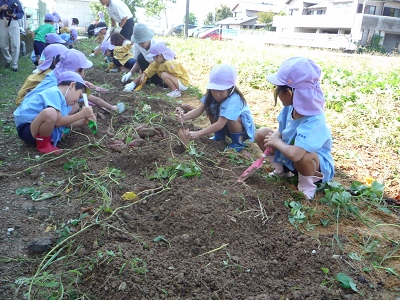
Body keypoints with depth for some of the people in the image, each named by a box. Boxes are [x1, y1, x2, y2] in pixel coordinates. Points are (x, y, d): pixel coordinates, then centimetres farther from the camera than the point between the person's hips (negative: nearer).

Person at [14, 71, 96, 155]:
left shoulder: (63, 98, 10)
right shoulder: (54, 93, -20)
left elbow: (66, 122, 8)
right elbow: (58, 122, -27)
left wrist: (84, 121, 2)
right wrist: (81, 114, -23)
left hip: (40, 128, 10)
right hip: (26, 129, -10)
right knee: (50, 113, -39)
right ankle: (43, 144, -13)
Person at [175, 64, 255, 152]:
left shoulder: (233, 100, -35)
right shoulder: (211, 95, -15)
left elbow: (220, 124, -41)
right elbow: (198, 110, -23)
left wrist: (198, 133, -46)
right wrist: (184, 117, -43)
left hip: (244, 128, -6)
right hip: (227, 127, 6)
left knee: (230, 117, -34)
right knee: (209, 108, -10)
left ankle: (238, 142, -10)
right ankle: (219, 136, 7)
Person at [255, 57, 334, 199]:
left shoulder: (314, 121, -38)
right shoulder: (290, 107, -15)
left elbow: (295, 154, -50)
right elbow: (281, 131, 4)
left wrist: (277, 142, -29)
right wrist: (274, 139, -19)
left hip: (318, 165, -7)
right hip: (289, 158, 7)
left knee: (303, 156, -41)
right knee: (262, 133, -3)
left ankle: (307, 186, -8)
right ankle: (282, 170, 16)